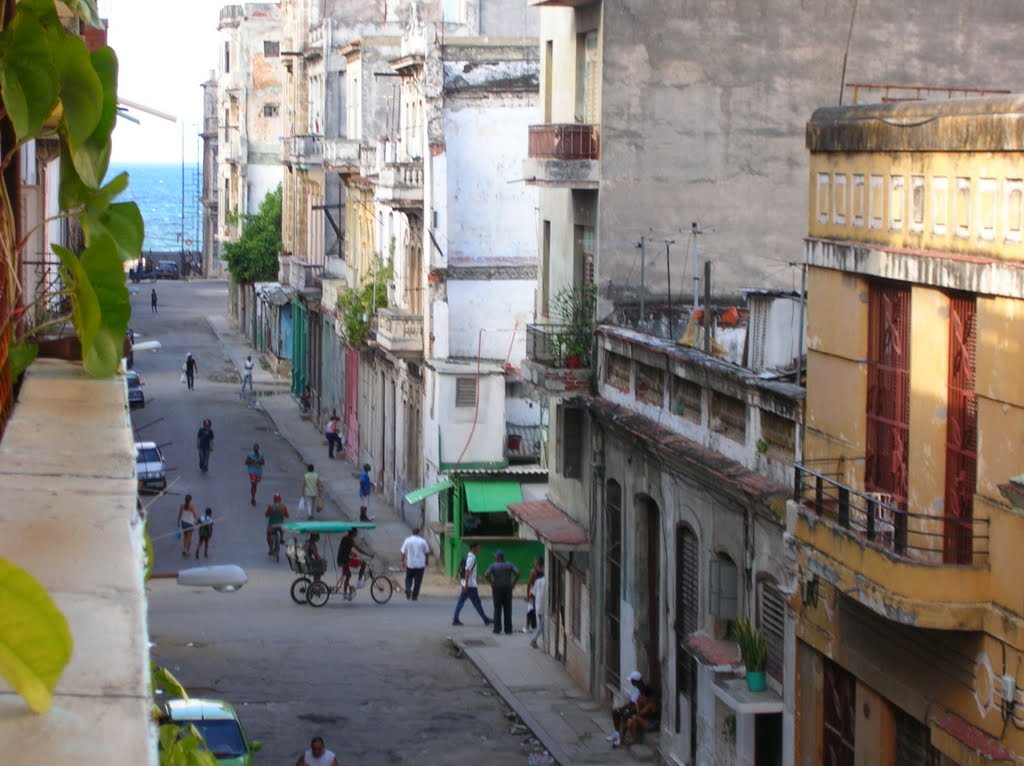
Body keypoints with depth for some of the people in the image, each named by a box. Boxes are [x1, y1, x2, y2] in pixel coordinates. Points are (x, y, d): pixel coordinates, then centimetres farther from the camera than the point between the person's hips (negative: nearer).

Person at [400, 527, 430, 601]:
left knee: (409, 578, 19)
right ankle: (414, 596, 7)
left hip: (410, 564, 1)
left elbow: (403, 553, -2)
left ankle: (408, 588, -7)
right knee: (417, 581, 7)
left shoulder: (407, 541, -2)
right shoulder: (422, 541, -4)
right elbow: (427, 552, 4)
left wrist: (403, 562, 8)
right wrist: (426, 561, 20)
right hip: (420, 564, -1)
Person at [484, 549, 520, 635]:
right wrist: (513, 583, -1)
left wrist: (491, 583, -5)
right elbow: (517, 573, -9)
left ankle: (497, 628, 1)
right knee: (507, 610, 5)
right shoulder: (509, 565, 3)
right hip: (508, 589, 2)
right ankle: (508, 629, 5)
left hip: (497, 589, -2)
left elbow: (486, 575, -16)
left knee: (497, 609, 3)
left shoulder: (493, 566, -3)